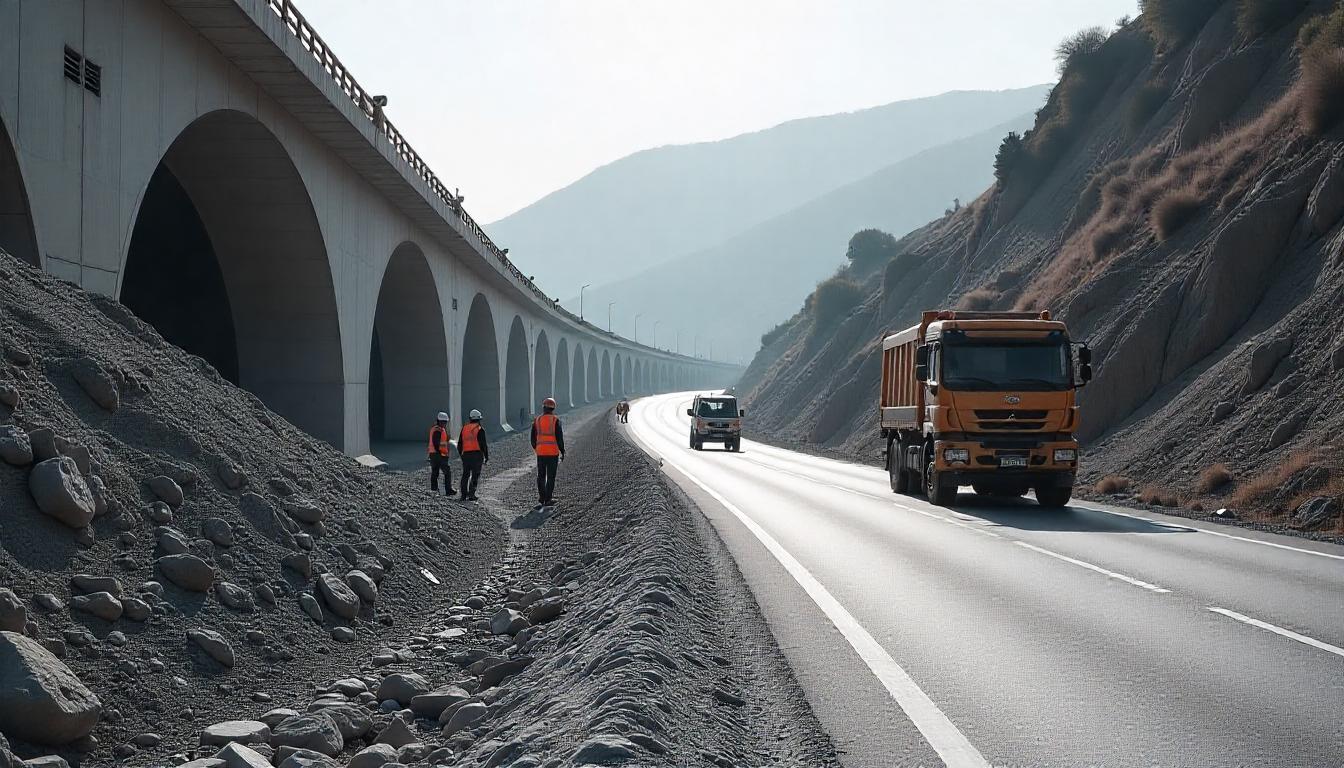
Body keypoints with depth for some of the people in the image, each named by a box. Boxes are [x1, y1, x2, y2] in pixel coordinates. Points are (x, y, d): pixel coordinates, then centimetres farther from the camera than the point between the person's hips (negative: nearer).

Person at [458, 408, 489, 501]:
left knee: (465, 475, 12)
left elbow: (459, 444, 13)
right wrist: (486, 456, 1)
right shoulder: (480, 429, -6)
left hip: (466, 454, 4)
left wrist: (461, 455, 25)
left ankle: (464, 495, 11)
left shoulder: (464, 428, 9)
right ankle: (471, 494, -7)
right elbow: (484, 444, -8)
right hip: (477, 454, -4)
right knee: (475, 475, -1)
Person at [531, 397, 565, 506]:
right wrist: (562, 451, 0)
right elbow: (559, 437, -9)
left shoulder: (537, 420, 2)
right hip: (553, 452, -3)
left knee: (541, 475, 14)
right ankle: (548, 498, 2)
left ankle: (541, 496, 8)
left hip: (540, 452, 3)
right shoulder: (555, 420, -8)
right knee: (551, 476, 3)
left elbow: (533, 438, 7)